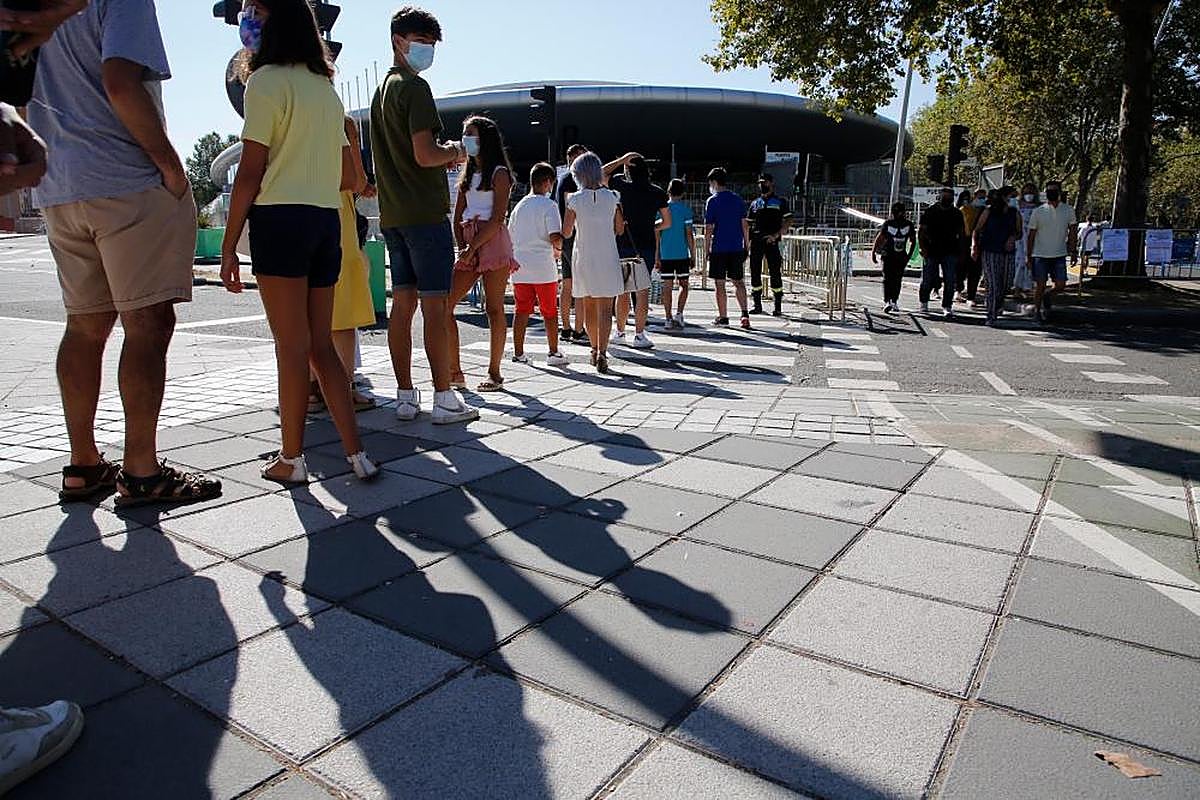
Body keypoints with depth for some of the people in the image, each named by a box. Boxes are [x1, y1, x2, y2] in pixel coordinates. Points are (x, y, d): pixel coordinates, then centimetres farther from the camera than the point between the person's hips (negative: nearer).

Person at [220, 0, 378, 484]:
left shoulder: (267, 80, -3)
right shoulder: (327, 88, 18)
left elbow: (251, 172, -9)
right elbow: (349, 178, 19)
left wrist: (228, 245, -6)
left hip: (280, 220, -7)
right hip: (326, 221, 7)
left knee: (292, 346, -3)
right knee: (321, 344, 9)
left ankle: (291, 459, 6)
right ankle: (356, 454, 6)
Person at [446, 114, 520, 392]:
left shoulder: (499, 173, -1)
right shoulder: (467, 174, 20)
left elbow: (497, 218, -11)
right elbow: (458, 216, 14)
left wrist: (473, 247, -15)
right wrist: (462, 247, -2)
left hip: (493, 242, -7)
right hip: (469, 245, 7)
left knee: (494, 309, -4)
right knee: (443, 305, -2)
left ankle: (494, 373, 4)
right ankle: (454, 370, 4)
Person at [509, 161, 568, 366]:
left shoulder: (519, 205, 11)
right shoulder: (549, 205, -7)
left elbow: (509, 237, 14)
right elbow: (555, 237, -17)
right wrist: (559, 247, 3)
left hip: (519, 267, 5)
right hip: (543, 268, -5)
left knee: (521, 311, 8)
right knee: (550, 311, 6)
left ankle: (518, 353, 9)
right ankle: (554, 353, 12)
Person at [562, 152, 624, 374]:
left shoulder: (574, 199, -6)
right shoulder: (611, 197, -3)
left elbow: (566, 233, -2)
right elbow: (619, 229, 5)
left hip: (584, 258, 1)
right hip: (607, 258, -1)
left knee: (589, 307, 16)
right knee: (605, 309, -2)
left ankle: (595, 350, 26)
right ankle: (601, 353, -15)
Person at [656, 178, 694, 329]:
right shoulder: (686, 208, -2)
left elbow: (657, 234, 3)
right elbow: (689, 234, -5)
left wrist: (657, 257, 8)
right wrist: (692, 255, 3)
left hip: (665, 254, 2)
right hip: (682, 254, -2)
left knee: (667, 287, 5)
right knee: (683, 285, 11)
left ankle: (669, 319, 5)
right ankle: (679, 313, -4)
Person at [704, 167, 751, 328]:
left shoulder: (712, 201, -5)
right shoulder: (738, 200, 8)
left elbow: (709, 229, -8)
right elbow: (745, 225, 8)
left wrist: (707, 249, -1)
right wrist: (746, 245, 15)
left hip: (719, 248, -4)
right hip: (737, 248, 4)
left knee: (720, 284, 3)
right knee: (738, 282, 10)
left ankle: (723, 318, 7)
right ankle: (744, 313, -4)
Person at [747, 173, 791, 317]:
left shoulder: (780, 202, 7)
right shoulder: (754, 203, 17)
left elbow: (788, 221, -1)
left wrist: (776, 235, -13)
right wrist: (747, 242, 8)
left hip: (771, 242, -4)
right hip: (756, 242, 4)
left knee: (775, 273, -6)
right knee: (755, 273, 4)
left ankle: (778, 307, -1)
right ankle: (757, 305, 14)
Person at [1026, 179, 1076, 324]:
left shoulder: (1068, 211, 4)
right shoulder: (1038, 211, -1)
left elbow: (1072, 233, 10)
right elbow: (1031, 236, 3)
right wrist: (1029, 256, 1)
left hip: (1059, 255, 2)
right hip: (1040, 255, -2)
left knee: (1061, 285, -1)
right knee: (1040, 285, 0)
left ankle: (1046, 296, 29)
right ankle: (1037, 310, 17)